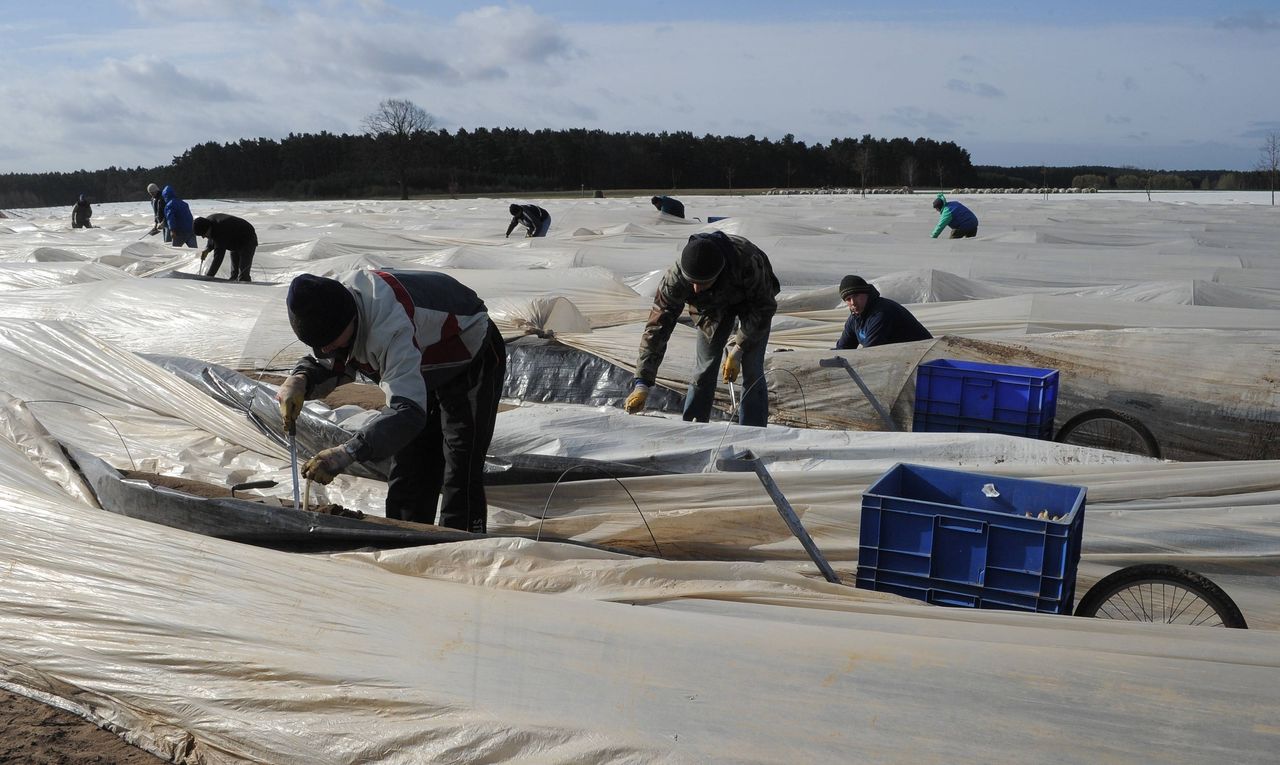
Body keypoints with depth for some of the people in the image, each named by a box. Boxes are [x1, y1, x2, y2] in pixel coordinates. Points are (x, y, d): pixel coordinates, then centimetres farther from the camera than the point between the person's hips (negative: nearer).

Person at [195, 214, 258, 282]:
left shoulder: (221, 232, -39)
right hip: (235, 243, 10)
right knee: (234, 273, 11)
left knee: (243, 276, -17)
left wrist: (208, 277, -38)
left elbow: (218, 257, -39)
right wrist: (207, 249, -12)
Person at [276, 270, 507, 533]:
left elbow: (408, 412, -52)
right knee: (406, 474, 9)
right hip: (426, 370, 9)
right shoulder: (329, 310, -18)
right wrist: (300, 379, -26)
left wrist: (347, 453, -61)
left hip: (473, 360, -8)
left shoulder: (389, 325, -44)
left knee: (461, 478, -15)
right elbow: (327, 365, -2)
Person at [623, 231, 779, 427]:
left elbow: (764, 307, -26)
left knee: (752, 372, -12)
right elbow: (656, 329, -34)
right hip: (712, 306, 2)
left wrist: (738, 350, -29)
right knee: (704, 370, -4)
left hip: (751, 299, -2)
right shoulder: (675, 279, -37)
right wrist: (642, 383, -41)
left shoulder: (746, 260, -43)